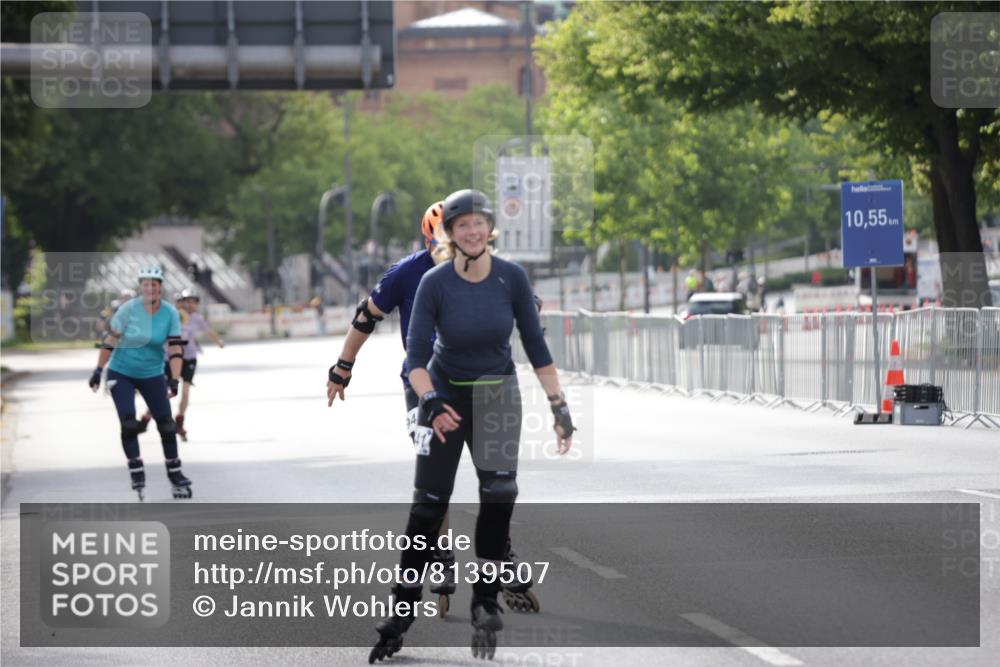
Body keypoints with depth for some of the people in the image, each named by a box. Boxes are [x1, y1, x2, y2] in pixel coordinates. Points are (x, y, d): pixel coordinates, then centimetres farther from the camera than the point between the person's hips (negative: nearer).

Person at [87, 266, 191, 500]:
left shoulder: (170, 313, -9)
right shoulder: (129, 309, -15)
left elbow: (175, 348, -11)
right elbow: (110, 340, -10)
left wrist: (174, 380, -20)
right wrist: (98, 371, -10)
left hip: (152, 375, 2)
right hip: (121, 373, -2)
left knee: (166, 425, 0)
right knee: (129, 424, -13)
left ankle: (175, 474, 14)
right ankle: (136, 474, -3)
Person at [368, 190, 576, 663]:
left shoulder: (511, 278, -10)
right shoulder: (435, 283, -16)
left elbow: (535, 346, -3)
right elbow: (416, 355, -18)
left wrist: (560, 406, -4)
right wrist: (429, 401, -36)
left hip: (498, 395, 1)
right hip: (445, 394, -1)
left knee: (499, 495, -13)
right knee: (429, 504, -3)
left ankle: (485, 604, -2)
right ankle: (402, 610, 6)